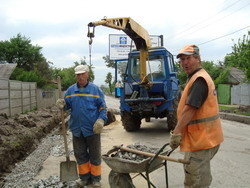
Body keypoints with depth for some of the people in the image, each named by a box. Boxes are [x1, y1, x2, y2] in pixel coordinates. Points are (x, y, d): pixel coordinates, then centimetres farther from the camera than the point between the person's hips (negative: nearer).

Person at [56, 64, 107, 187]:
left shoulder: (95, 89, -2)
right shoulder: (70, 90, 6)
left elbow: (102, 107, -2)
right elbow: (67, 105, 10)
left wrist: (101, 119, -17)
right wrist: (63, 105, -12)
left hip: (92, 128, -3)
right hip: (77, 129, 3)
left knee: (94, 154, 8)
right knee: (80, 154, 13)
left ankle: (95, 178, 22)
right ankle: (84, 177, 28)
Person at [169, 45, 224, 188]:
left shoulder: (199, 79, -18)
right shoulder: (198, 77, 16)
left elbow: (190, 109, -25)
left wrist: (176, 133, -22)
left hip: (201, 139, -11)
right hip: (202, 137, 11)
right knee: (201, 175, 25)